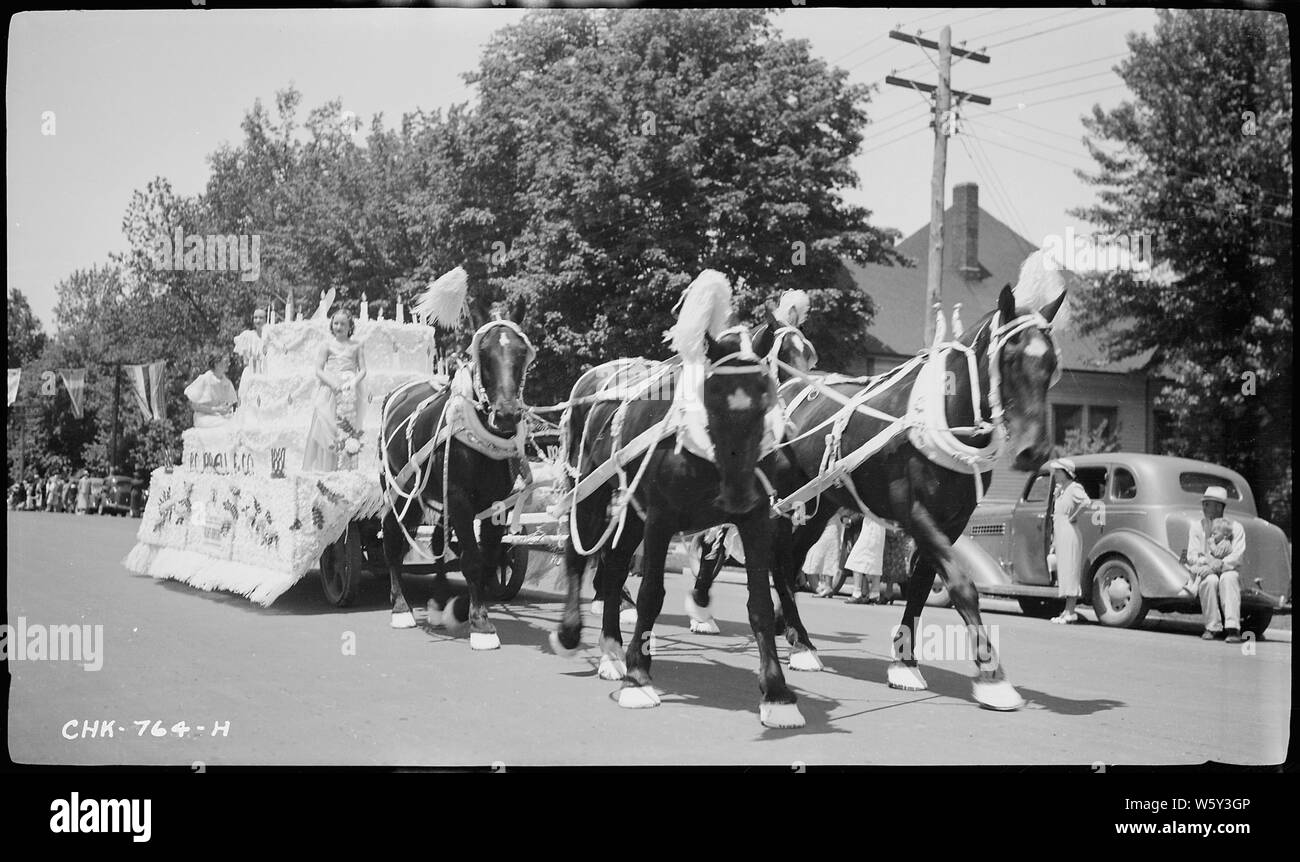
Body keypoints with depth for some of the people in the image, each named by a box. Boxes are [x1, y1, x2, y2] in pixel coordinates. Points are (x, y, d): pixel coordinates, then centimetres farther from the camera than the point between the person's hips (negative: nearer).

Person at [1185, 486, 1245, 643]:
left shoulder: (1235, 528, 5)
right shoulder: (1196, 527, 9)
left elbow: (1238, 555, -9)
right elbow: (1192, 556, 0)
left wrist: (1220, 565, -29)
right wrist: (1208, 563, -22)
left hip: (1228, 572, -1)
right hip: (1204, 574, 1)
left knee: (1229, 577, -36)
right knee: (1211, 580, -35)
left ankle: (1233, 628, -40)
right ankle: (1212, 627, -25)